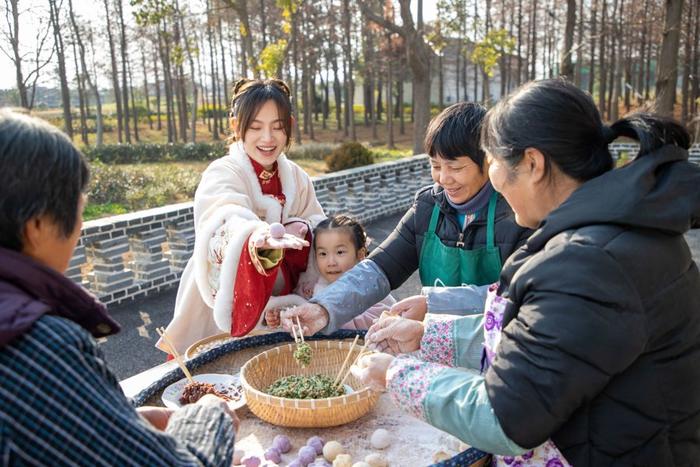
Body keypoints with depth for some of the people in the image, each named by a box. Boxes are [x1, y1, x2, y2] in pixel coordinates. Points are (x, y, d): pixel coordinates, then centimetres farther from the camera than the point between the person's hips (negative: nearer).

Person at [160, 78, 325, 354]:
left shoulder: (296, 177, 3)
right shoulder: (221, 175, -15)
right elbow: (229, 218, -36)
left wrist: (301, 229, -16)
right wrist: (258, 235, -59)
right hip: (226, 310, -4)